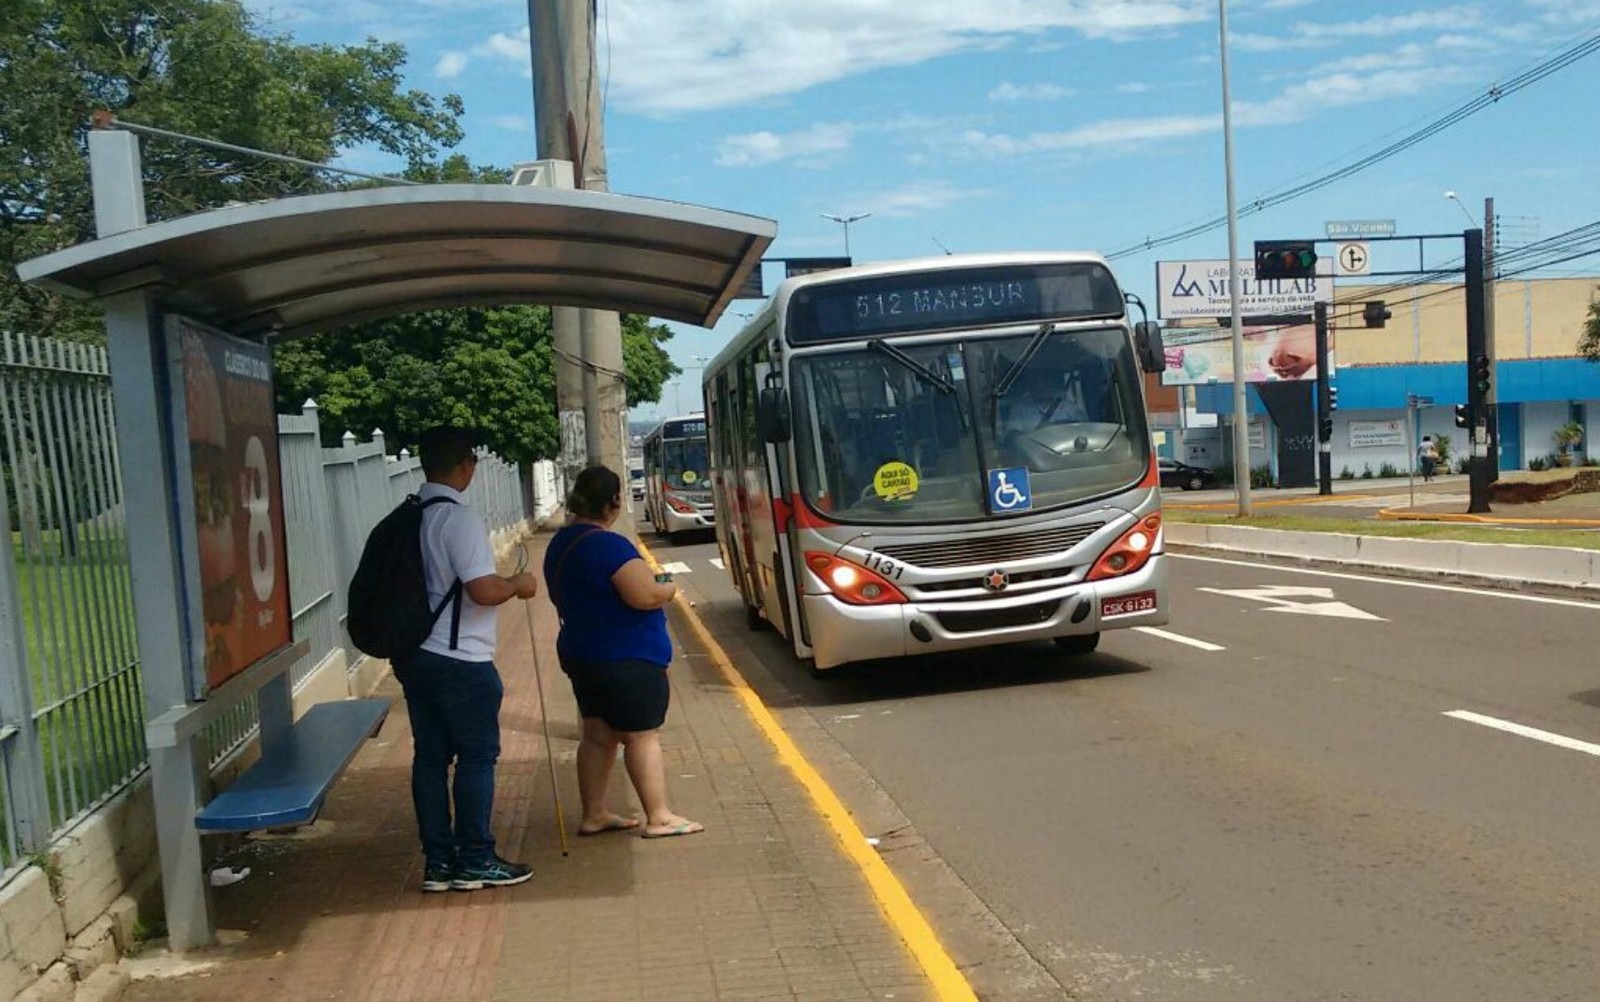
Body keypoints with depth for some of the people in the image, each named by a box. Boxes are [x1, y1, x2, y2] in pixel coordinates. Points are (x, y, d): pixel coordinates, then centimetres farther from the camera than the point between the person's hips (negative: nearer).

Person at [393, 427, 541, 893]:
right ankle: (475, 861, 9)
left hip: (414, 655, 8)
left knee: (430, 755, 11)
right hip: (460, 661, -8)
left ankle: (438, 861, 17)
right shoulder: (460, 519, -17)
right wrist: (518, 585, -5)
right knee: (477, 755, 3)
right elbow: (483, 590, -24)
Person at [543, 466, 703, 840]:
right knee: (642, 736, 0)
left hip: (580, 653, 9)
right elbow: (646, 596, -26)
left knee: (597, 735, 15)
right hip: (627, 659, -9)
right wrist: (668, 587, -5)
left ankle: (594, 815, 21)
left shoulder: (560, 544, 9)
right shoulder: (609, 545, -21)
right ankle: (659, 818, 6)